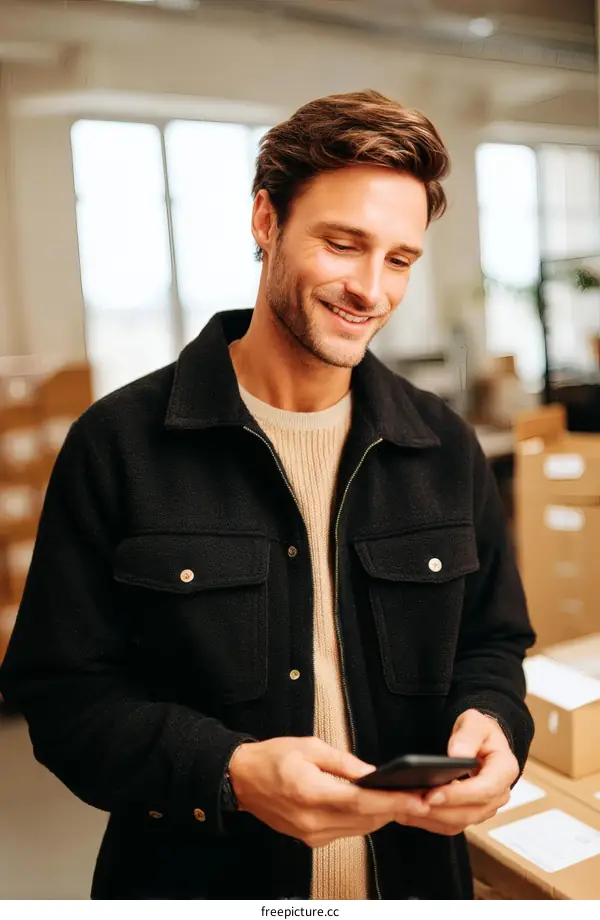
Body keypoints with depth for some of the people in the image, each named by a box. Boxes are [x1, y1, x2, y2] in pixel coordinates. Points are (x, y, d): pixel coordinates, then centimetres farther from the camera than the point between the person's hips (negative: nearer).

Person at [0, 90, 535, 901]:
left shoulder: (447, 448, -3)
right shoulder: (118, 445, -14)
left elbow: (491, 642, 6)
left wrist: (488, 720, -15)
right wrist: (228, 773, -26)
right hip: (195, 878, -3)